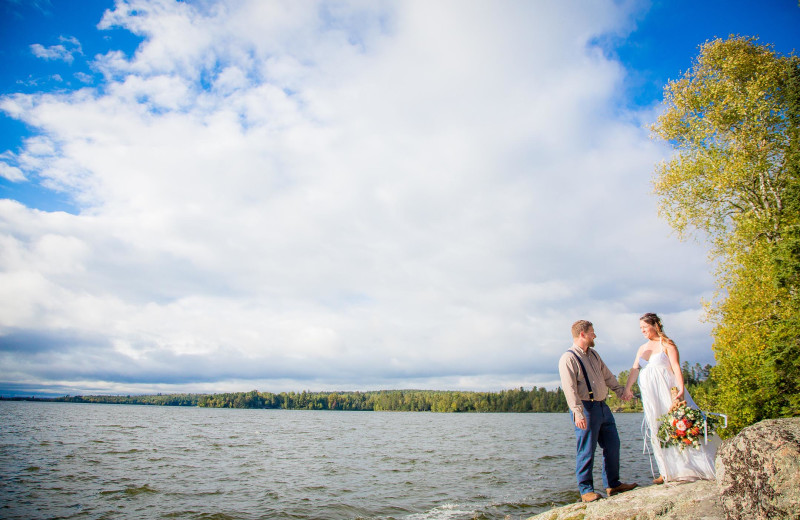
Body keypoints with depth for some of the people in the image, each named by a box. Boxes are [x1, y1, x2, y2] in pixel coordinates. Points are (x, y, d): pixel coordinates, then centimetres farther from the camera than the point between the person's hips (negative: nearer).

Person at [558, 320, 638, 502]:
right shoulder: (568, 358, -13)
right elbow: (569, 388, -20)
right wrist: (577, 412, -27)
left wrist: (620, 391, 24)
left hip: (603, 406, 9)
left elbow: (607, 375, 27)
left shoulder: (593, 354, 16)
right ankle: (586, 490, 8)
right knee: (587, 450, -3)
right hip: (586, 408, -9)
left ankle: (612, 484, 25)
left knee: (612, 445, 12)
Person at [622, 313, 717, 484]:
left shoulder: (667, 344, -2)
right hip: (650, 395, 5)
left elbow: (676, 367, -11)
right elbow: (635, 369, 11)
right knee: (657, 431, 4)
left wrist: (681, 389, -22)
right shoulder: (642, 349, 16)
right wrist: (627, 388, 1)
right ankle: (667, 472, 8)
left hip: (667, 391, -5)